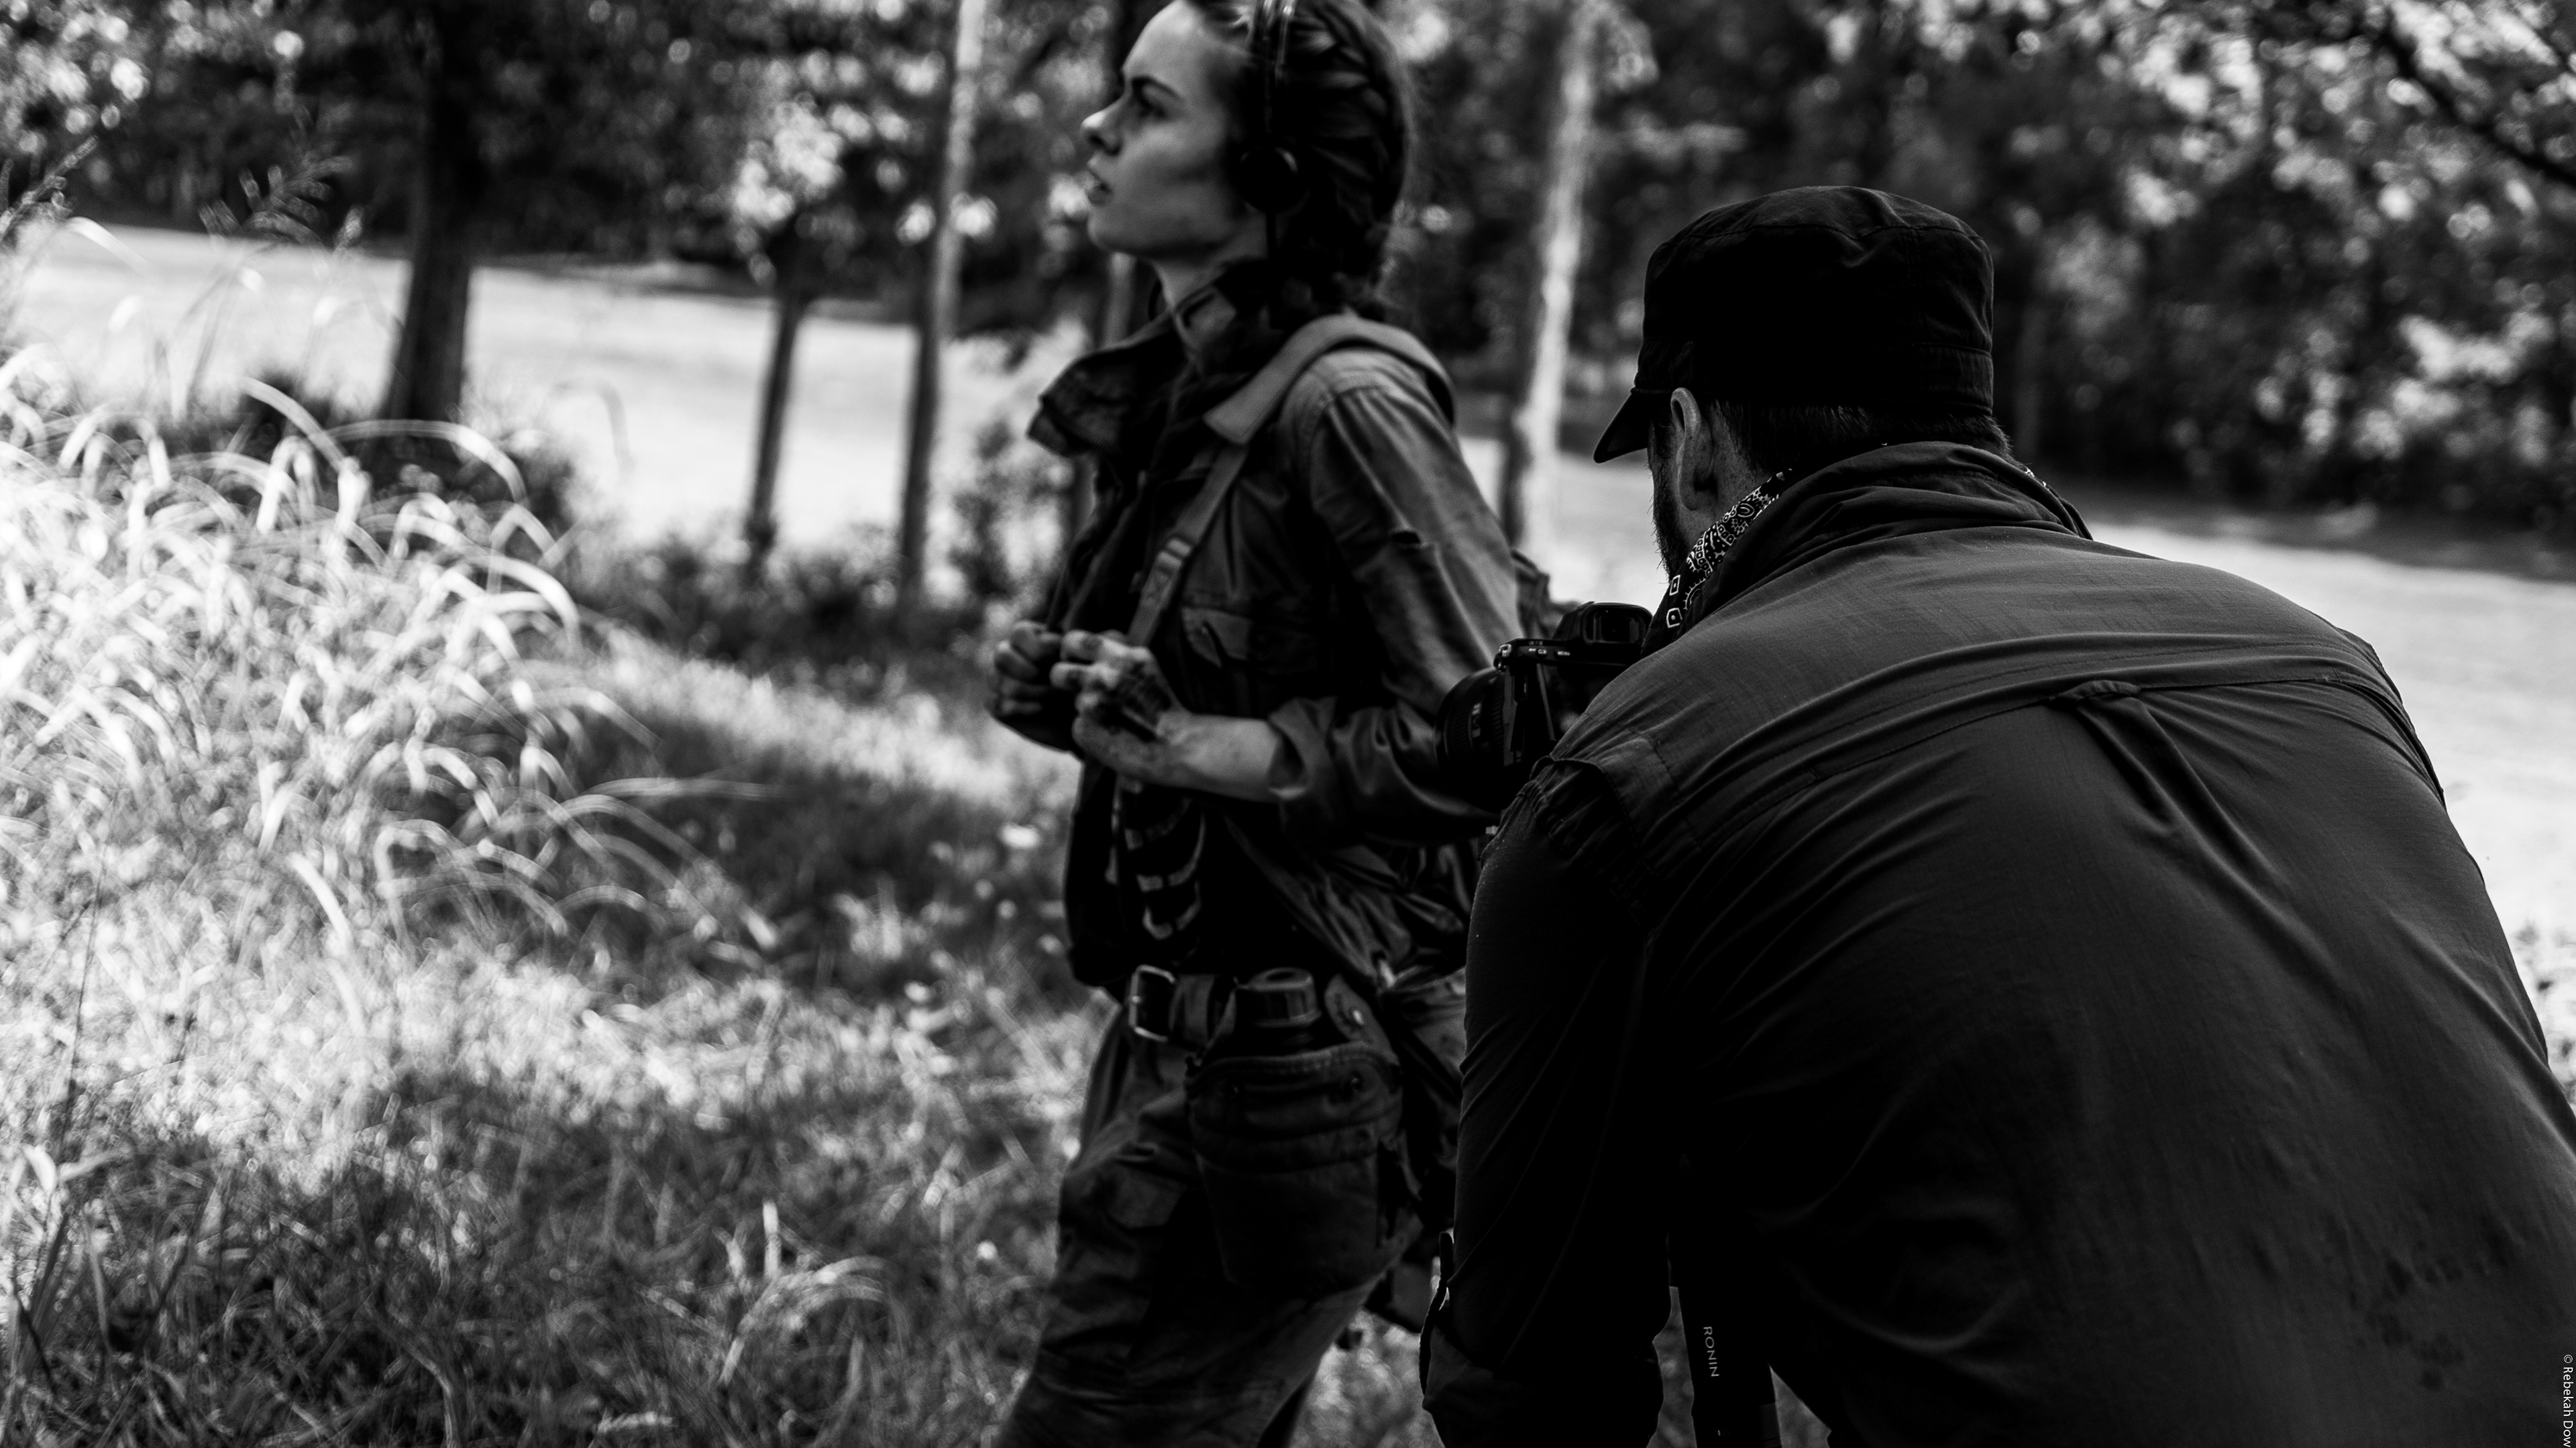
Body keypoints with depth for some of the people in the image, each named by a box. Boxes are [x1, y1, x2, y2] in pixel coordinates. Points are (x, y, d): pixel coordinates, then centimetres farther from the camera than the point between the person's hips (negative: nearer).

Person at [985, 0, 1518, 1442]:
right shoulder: (1190, 399, 9)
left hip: (1298, 1072, -9)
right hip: (1184, 1047, 9)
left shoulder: (1347, 404, -18)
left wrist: (1186, 745, -23)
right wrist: (1083, 698, 3)